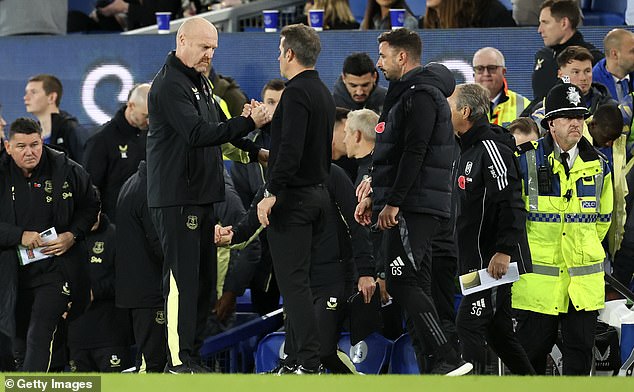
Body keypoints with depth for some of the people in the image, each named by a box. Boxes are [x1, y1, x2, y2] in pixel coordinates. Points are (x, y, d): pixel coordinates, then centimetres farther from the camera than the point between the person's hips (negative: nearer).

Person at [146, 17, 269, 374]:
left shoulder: (200, 82, 19)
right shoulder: (170, 84, -13)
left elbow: (214, 129, 21)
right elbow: (198, 133, -24)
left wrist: (244, 120, 1)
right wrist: (248, 123, -27)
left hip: (202, 196, 10)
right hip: (177, 198, -10)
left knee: (204, 279, 11)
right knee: (183, 278, -10)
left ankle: (193, 354, 16)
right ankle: (179, 360, -9)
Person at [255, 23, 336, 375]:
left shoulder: (297, 93, -15)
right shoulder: (324, 93, 16)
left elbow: (291, 149, -25)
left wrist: (271, 193, -25)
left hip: (293, 197, -10)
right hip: (318, 194, 10)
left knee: (293, 281, -10)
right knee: (298, 279, 14)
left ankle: (308, 363, -13)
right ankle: (298, 352, 15)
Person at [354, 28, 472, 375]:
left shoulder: (420, 95, -13)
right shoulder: (406, 94, 21)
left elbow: (414, 154, -21)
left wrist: (392, 203, -21)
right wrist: (373, 196, 23)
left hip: (413, 207, -11)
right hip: (415, 207, 11)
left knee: (401, 283, -14)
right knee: (415, 285, 9)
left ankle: (449, 359, -18)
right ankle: (431, 357, 10)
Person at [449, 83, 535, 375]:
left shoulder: (491, 148, -15)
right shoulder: (469, 150, 17)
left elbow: (511, 203, -22)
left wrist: (503, 251, -25)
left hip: (497, 262, -10)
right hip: (478, 261, 10)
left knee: (469, 323, -12)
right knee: (496, 329, 12)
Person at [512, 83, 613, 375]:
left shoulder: (598, 166, 8)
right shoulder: (527, 162, -3)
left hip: (585, 280, 3)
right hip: (538, 278, -3)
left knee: (580, 351, 3)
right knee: (533, 349, 1)